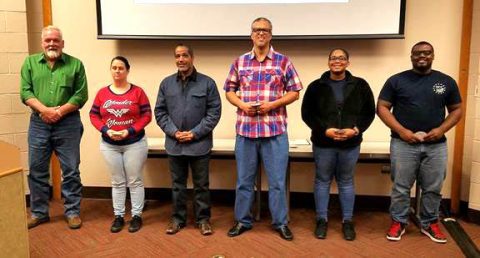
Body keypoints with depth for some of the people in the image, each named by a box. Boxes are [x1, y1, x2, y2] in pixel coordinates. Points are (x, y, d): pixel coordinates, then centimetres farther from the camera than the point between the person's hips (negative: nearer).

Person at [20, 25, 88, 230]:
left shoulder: (75, 64, 2)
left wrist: (60, 111, -15)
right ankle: (39, 212, 25)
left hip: (68, 124, -2)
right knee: (37, 171, 10)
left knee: (70, 171, 5)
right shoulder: (30, 62, 8)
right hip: (38, 124, 2)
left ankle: (72, 212, 18)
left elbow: (81, 95, -5)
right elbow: (25, 92, 0)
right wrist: (45, 110, -15)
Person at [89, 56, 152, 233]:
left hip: (135, 144, -2)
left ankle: (136, 216, 17)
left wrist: (130, 131, -17)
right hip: (109, 145, 3)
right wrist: (106, 131, -12)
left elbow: (146, 115, -7)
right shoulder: (102, 93, 3)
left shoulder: (137, 92, -5)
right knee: (117, 182, 12)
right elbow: (93, 115, 4)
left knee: (135, 181, 5)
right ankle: (118, 216, 22)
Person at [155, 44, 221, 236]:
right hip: (174, 144, 3)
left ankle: (203, 219, 22)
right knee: (177, 184, 14)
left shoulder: (207, 83, -3)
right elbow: (160, 112, 6)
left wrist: (195, 133, -13)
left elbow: (214, 112, -6)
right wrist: (173, 132, -8)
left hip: (200, 144, -2)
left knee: (201, 184, 8)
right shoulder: (166, 83, 6)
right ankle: (178, 218, 28)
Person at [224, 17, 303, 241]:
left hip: (275, 130, -2)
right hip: (245, 129, 2)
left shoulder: (283, 61, 3)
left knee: (277, 180, 6)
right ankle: (242, 220, 26)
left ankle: (280, 222, 21)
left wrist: (273, 104, -12)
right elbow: (229, 91, 12)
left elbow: (294, 93, 3)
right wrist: (241, 104, -8)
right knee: (244, 179, 11)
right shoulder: (239, 62, 9)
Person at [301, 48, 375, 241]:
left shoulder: (360, 85, 2)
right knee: (322, 181, 9)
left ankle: (347, 221, 24)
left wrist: (356, 130, -13)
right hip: (323, 143, 0)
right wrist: (325, 130, -15)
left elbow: (369, 112, 3)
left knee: (346, 182, 12)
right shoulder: (316, 86, 0)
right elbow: (307, 113, -2)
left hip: (350, 144, 1)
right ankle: (322, 220, 22)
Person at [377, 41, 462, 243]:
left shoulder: (446, 81, 8)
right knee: (401, 187, 5)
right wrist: (402, 131, -13)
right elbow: (382, 108, -2)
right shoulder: (396, 80, 1)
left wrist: (441, 130, -7)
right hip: (403, 144, -2)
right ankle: (398, 222, 21)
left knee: (433, 188, 10)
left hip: (436, 145, 2)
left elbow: (457, 110, 12)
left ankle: (430, 223, 28)